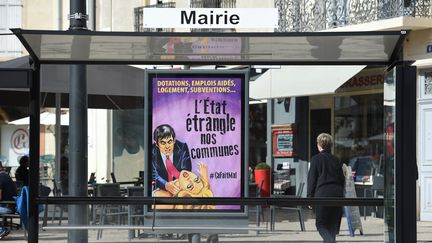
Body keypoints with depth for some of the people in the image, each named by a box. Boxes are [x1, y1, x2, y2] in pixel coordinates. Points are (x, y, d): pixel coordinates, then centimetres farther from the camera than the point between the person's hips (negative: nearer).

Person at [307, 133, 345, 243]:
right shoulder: (335, 159, 11)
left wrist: (310, 197, 1)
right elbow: (342, 179, 14)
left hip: (322, 194, -4)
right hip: (337, 194, 4)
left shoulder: (316, 159, -2)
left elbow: (312, 179, -4)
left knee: (320, 224, 1)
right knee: (333, 224, 13)